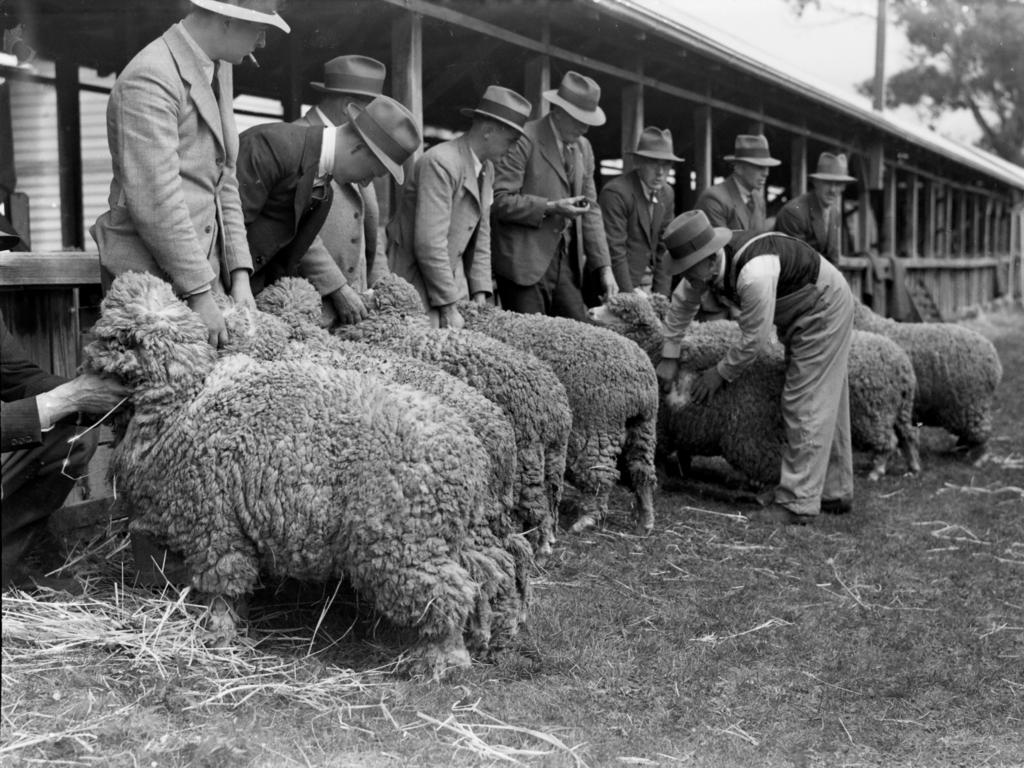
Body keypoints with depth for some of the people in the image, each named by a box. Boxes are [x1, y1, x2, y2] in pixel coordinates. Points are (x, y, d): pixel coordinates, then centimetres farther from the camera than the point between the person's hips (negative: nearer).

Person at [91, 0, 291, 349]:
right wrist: (200, 294, -21)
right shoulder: (150, 78, -16)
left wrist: (239, 273, 6)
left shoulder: (218, 71, 12)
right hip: (152, 274, -8)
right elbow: (155, 201, -22)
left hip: (205, 264, 8)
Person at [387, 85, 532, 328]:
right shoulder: (440, 163, -20)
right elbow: (429, 244, -25)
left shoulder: (486, 169, 9)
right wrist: (448, 307, -22)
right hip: (414, 281, -8)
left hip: (452, 278, 8)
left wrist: (480, 294, 6)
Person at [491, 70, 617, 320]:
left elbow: (591, 209, 16)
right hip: (525, 262, -7)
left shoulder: (583, 147, 14)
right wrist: (550, 208, -20)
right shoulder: (524, 140, -9)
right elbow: (499, 200, -15)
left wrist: (604, 268, 8)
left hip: (568, 262, 7)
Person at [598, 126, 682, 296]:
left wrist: (662, 294, 0)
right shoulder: (615, 192, -16)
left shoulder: (667, 194, 6)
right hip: (620, 287, -6)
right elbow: (615, 251, -19)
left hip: (648, 287, 6)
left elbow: (664, 248, 7)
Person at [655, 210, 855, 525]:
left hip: (824, 308, -9)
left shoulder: (754, 274, -38)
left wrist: (721, 373, -14)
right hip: (803, 311, 9)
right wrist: (669, 357, 5)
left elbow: (755, 338, -29)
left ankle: (797, 502, -6)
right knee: (824, 403, 16)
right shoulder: (710, 260, -12)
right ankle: (835, 492, 27)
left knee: (806, 404, -10)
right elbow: (682, 302, 4)